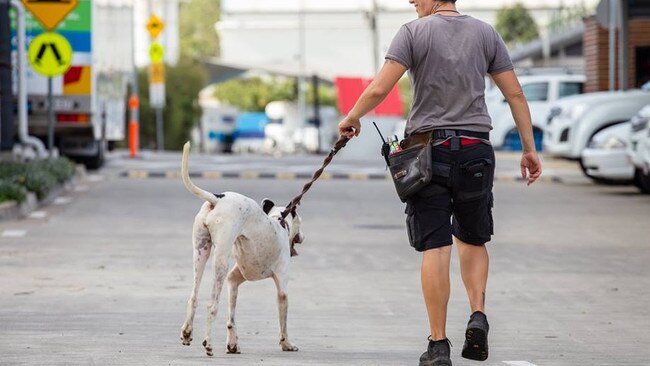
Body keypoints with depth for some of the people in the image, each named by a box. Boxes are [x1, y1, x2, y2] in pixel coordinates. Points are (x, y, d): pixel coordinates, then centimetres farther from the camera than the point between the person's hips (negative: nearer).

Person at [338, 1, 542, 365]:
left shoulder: (414, 32, -4)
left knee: (435, 247, -3)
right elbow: (515, 94, 6)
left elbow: (379, 89, -11)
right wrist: (530, 149, 12)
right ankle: (478, 315, 0)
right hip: (475, 151, 3)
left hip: (428, 148, -3)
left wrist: (352, 119, 6)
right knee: (472, 239, 20)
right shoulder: (485, 33, 7)